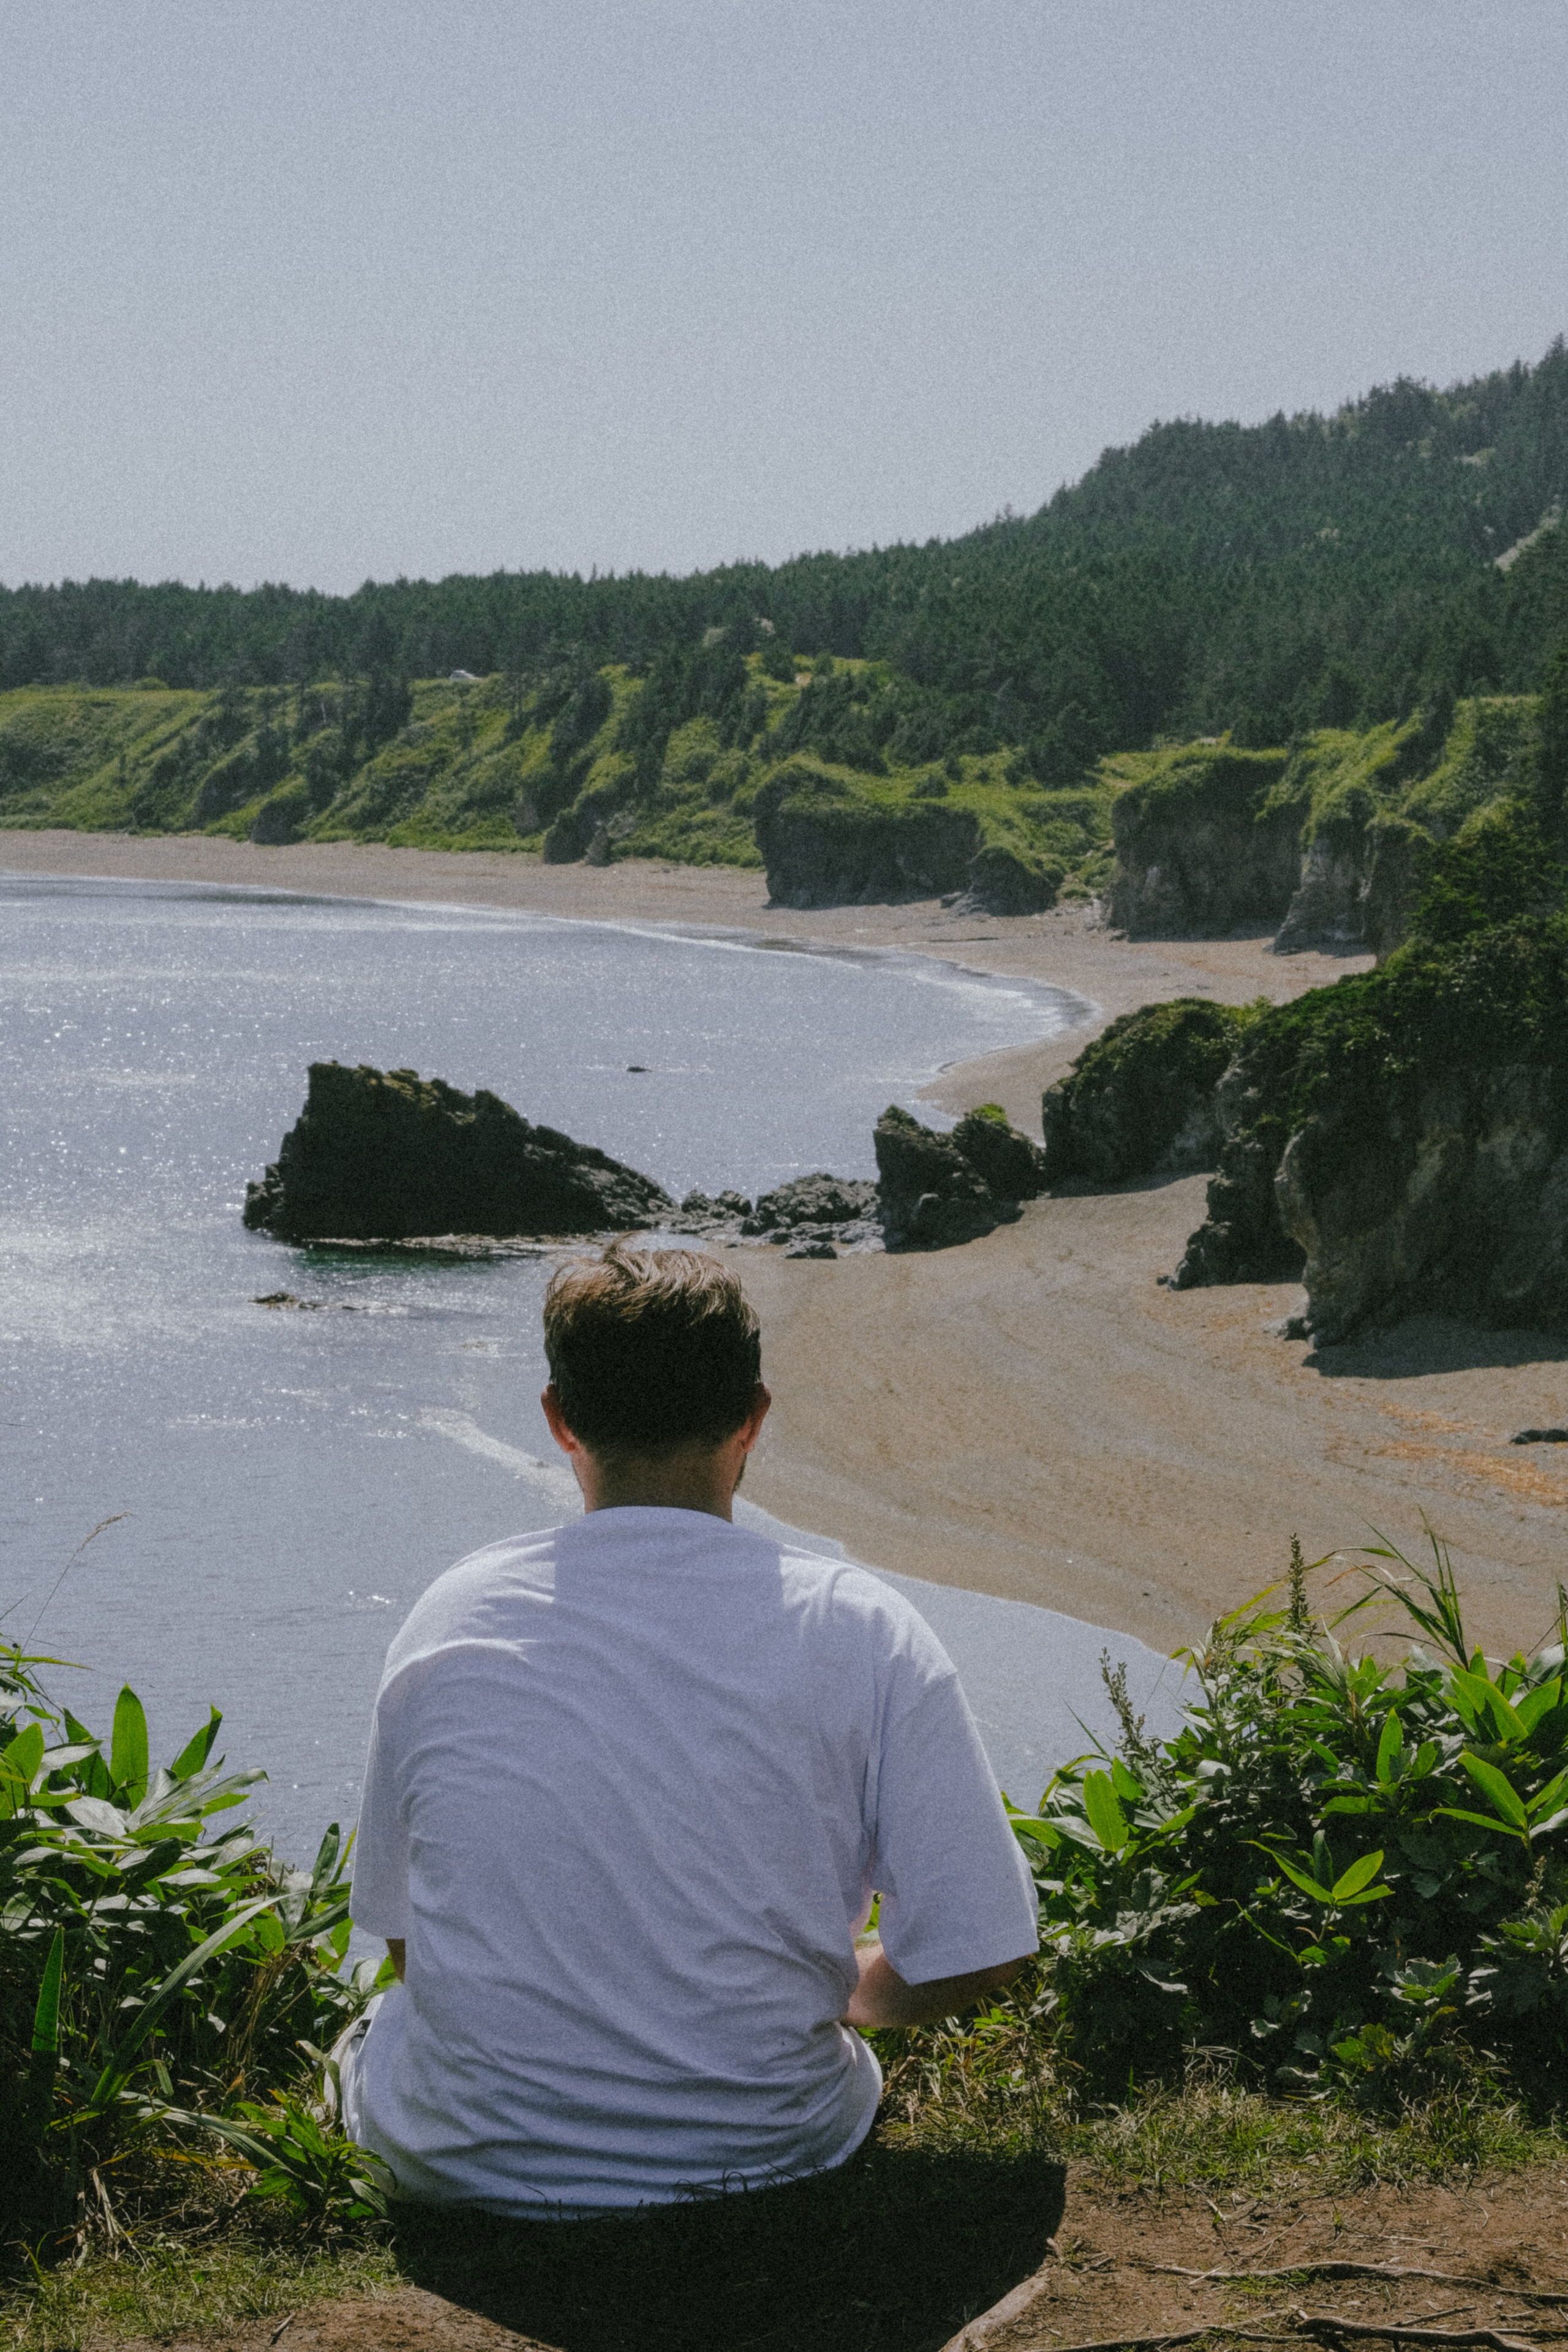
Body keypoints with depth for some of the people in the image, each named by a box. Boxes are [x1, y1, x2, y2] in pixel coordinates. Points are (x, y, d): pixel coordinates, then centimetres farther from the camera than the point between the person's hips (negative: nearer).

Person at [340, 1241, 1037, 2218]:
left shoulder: (449, 1620, -6)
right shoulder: (862, 1632, -12)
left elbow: (406, 1939, 4)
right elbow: (977, 1955, -10)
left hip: (474, 2165, 1)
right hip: (769, 2154, -1)